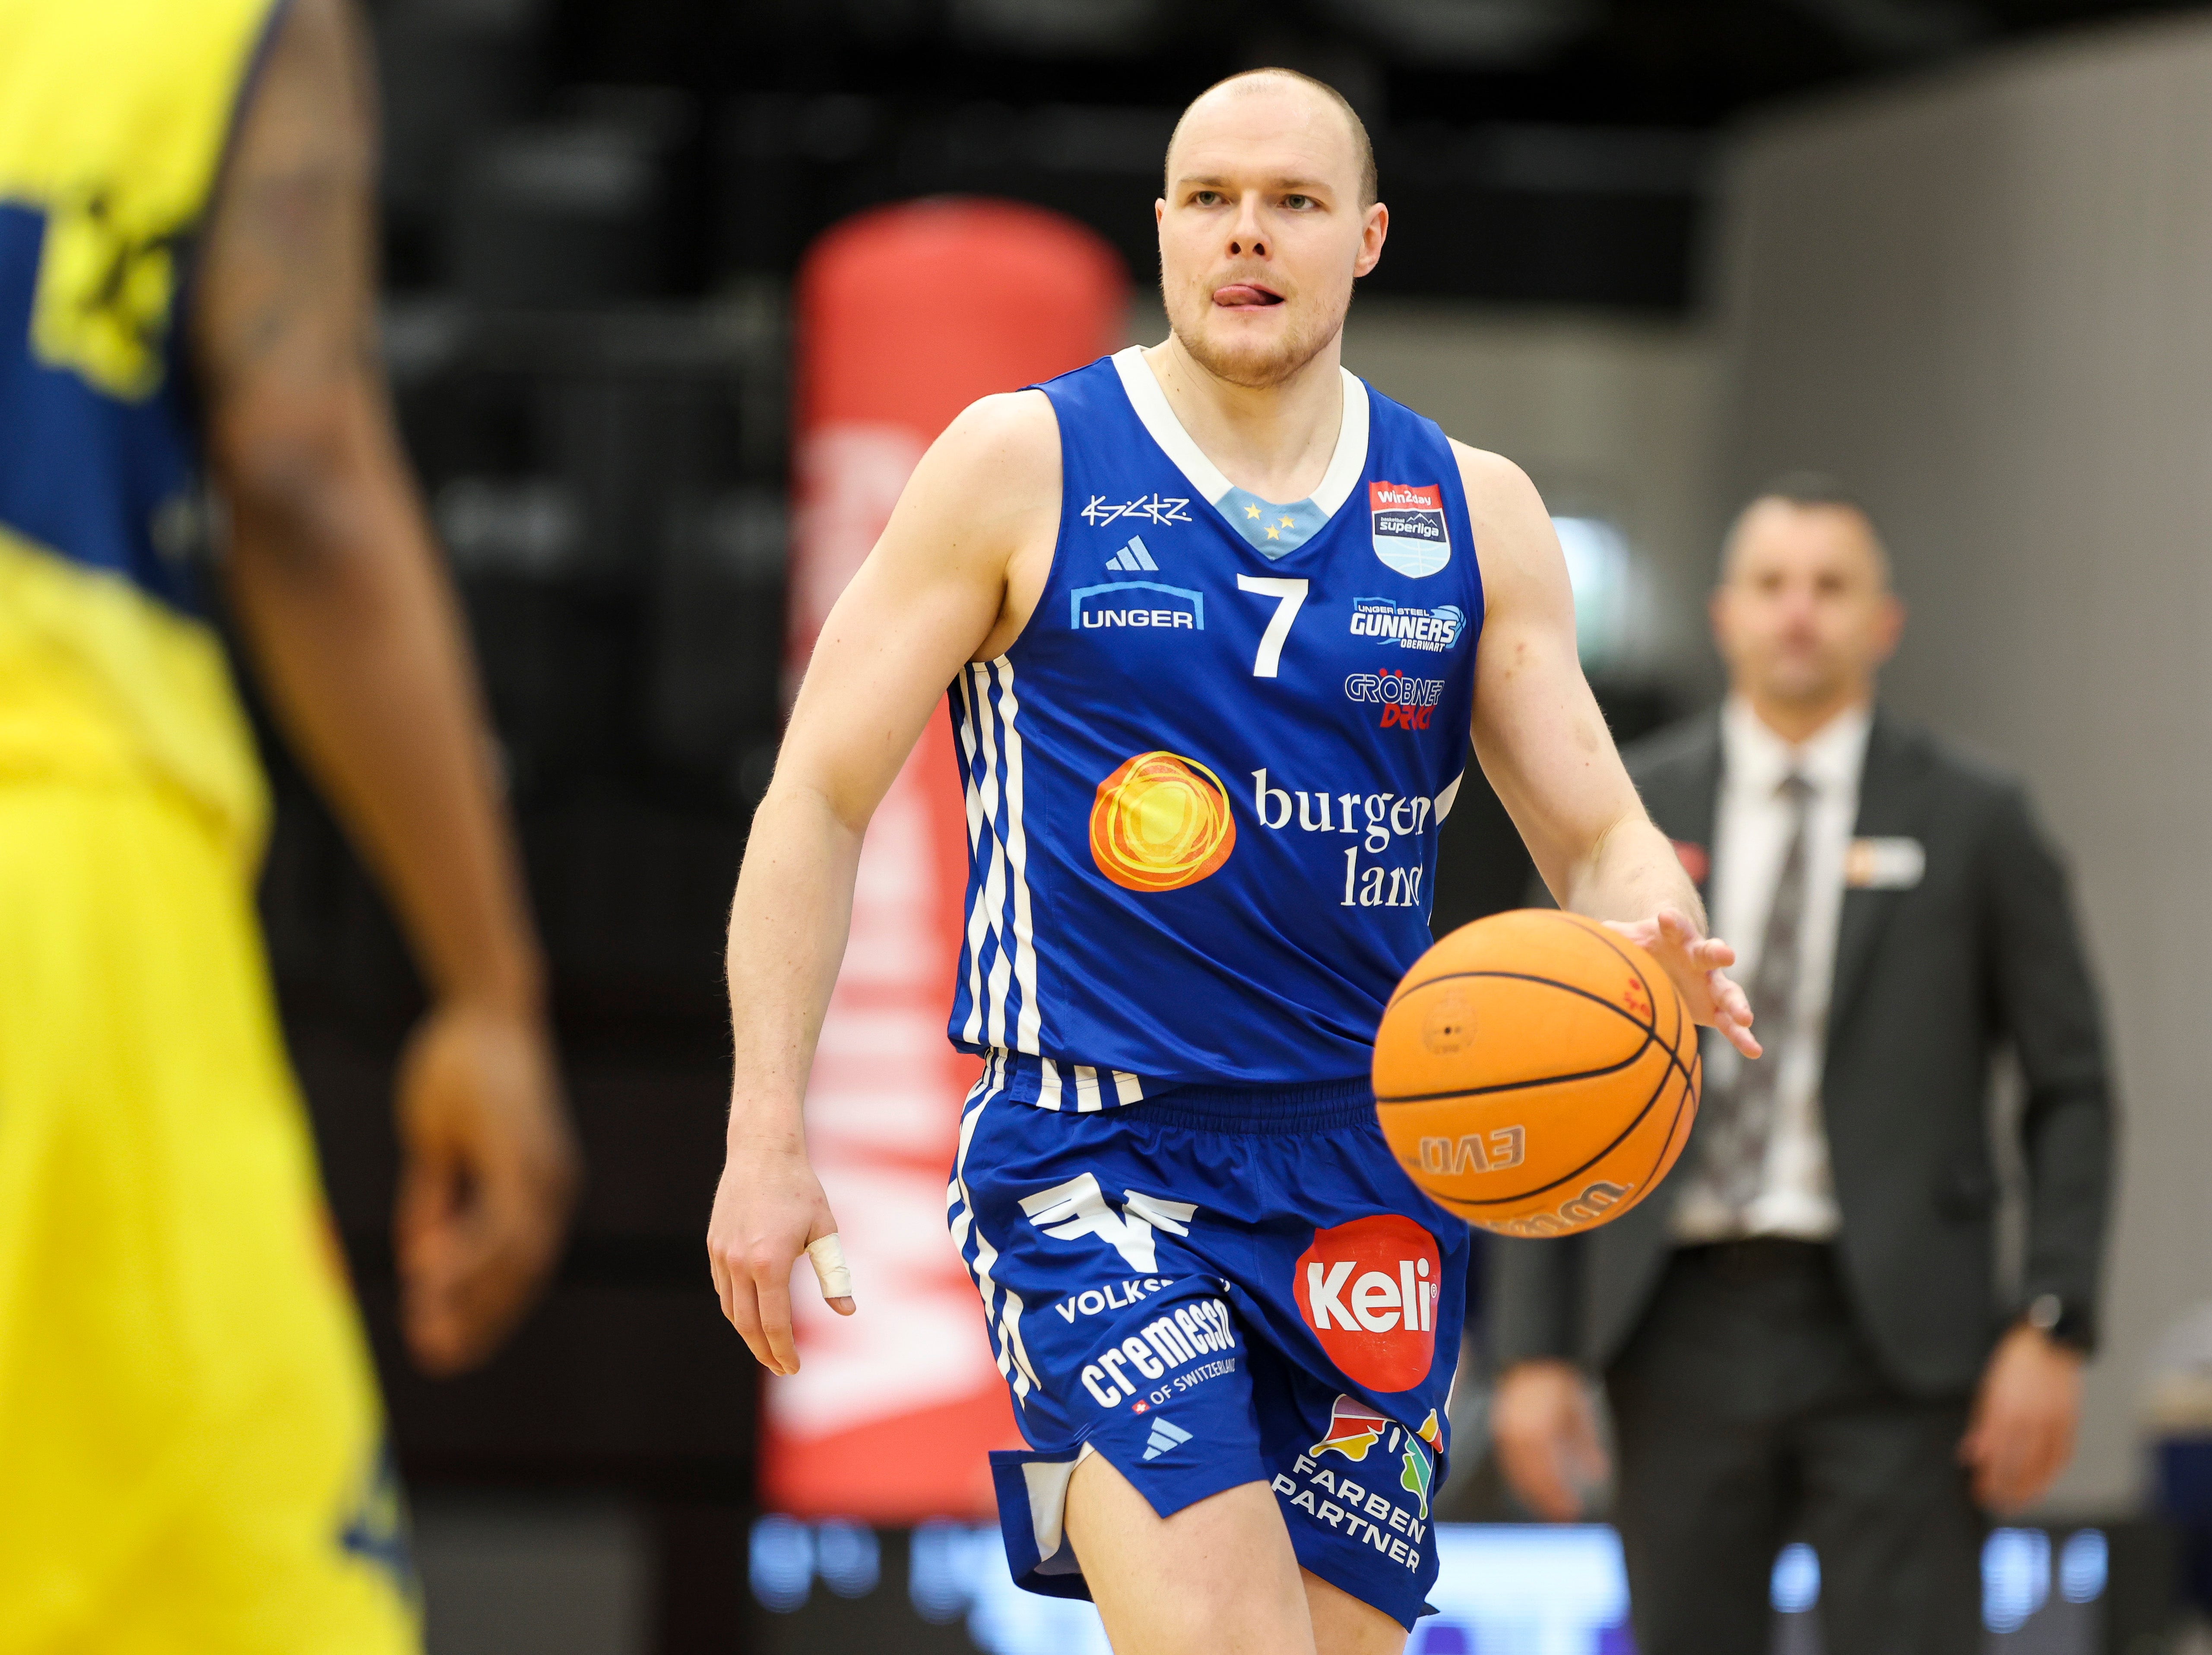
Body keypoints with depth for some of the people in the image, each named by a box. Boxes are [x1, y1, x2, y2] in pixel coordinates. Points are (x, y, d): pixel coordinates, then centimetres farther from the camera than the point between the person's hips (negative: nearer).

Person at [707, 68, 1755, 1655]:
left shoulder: (1474, 511, 8)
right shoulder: (1022, 463, -1)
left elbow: (1600, 833, 8)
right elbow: (821, 795, 0)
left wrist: (1655, 933, -17)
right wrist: (768, 1141, -7)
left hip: (1369, 1169, 4)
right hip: (1091, 1159, -4)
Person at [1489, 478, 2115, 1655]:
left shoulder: (1972, 821, 3)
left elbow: (2070, 1091, 5)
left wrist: (2052, 1329, -5)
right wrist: (1534, 1351, 1)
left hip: (1891, 1333, -2)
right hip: (1684, 1325, 2)